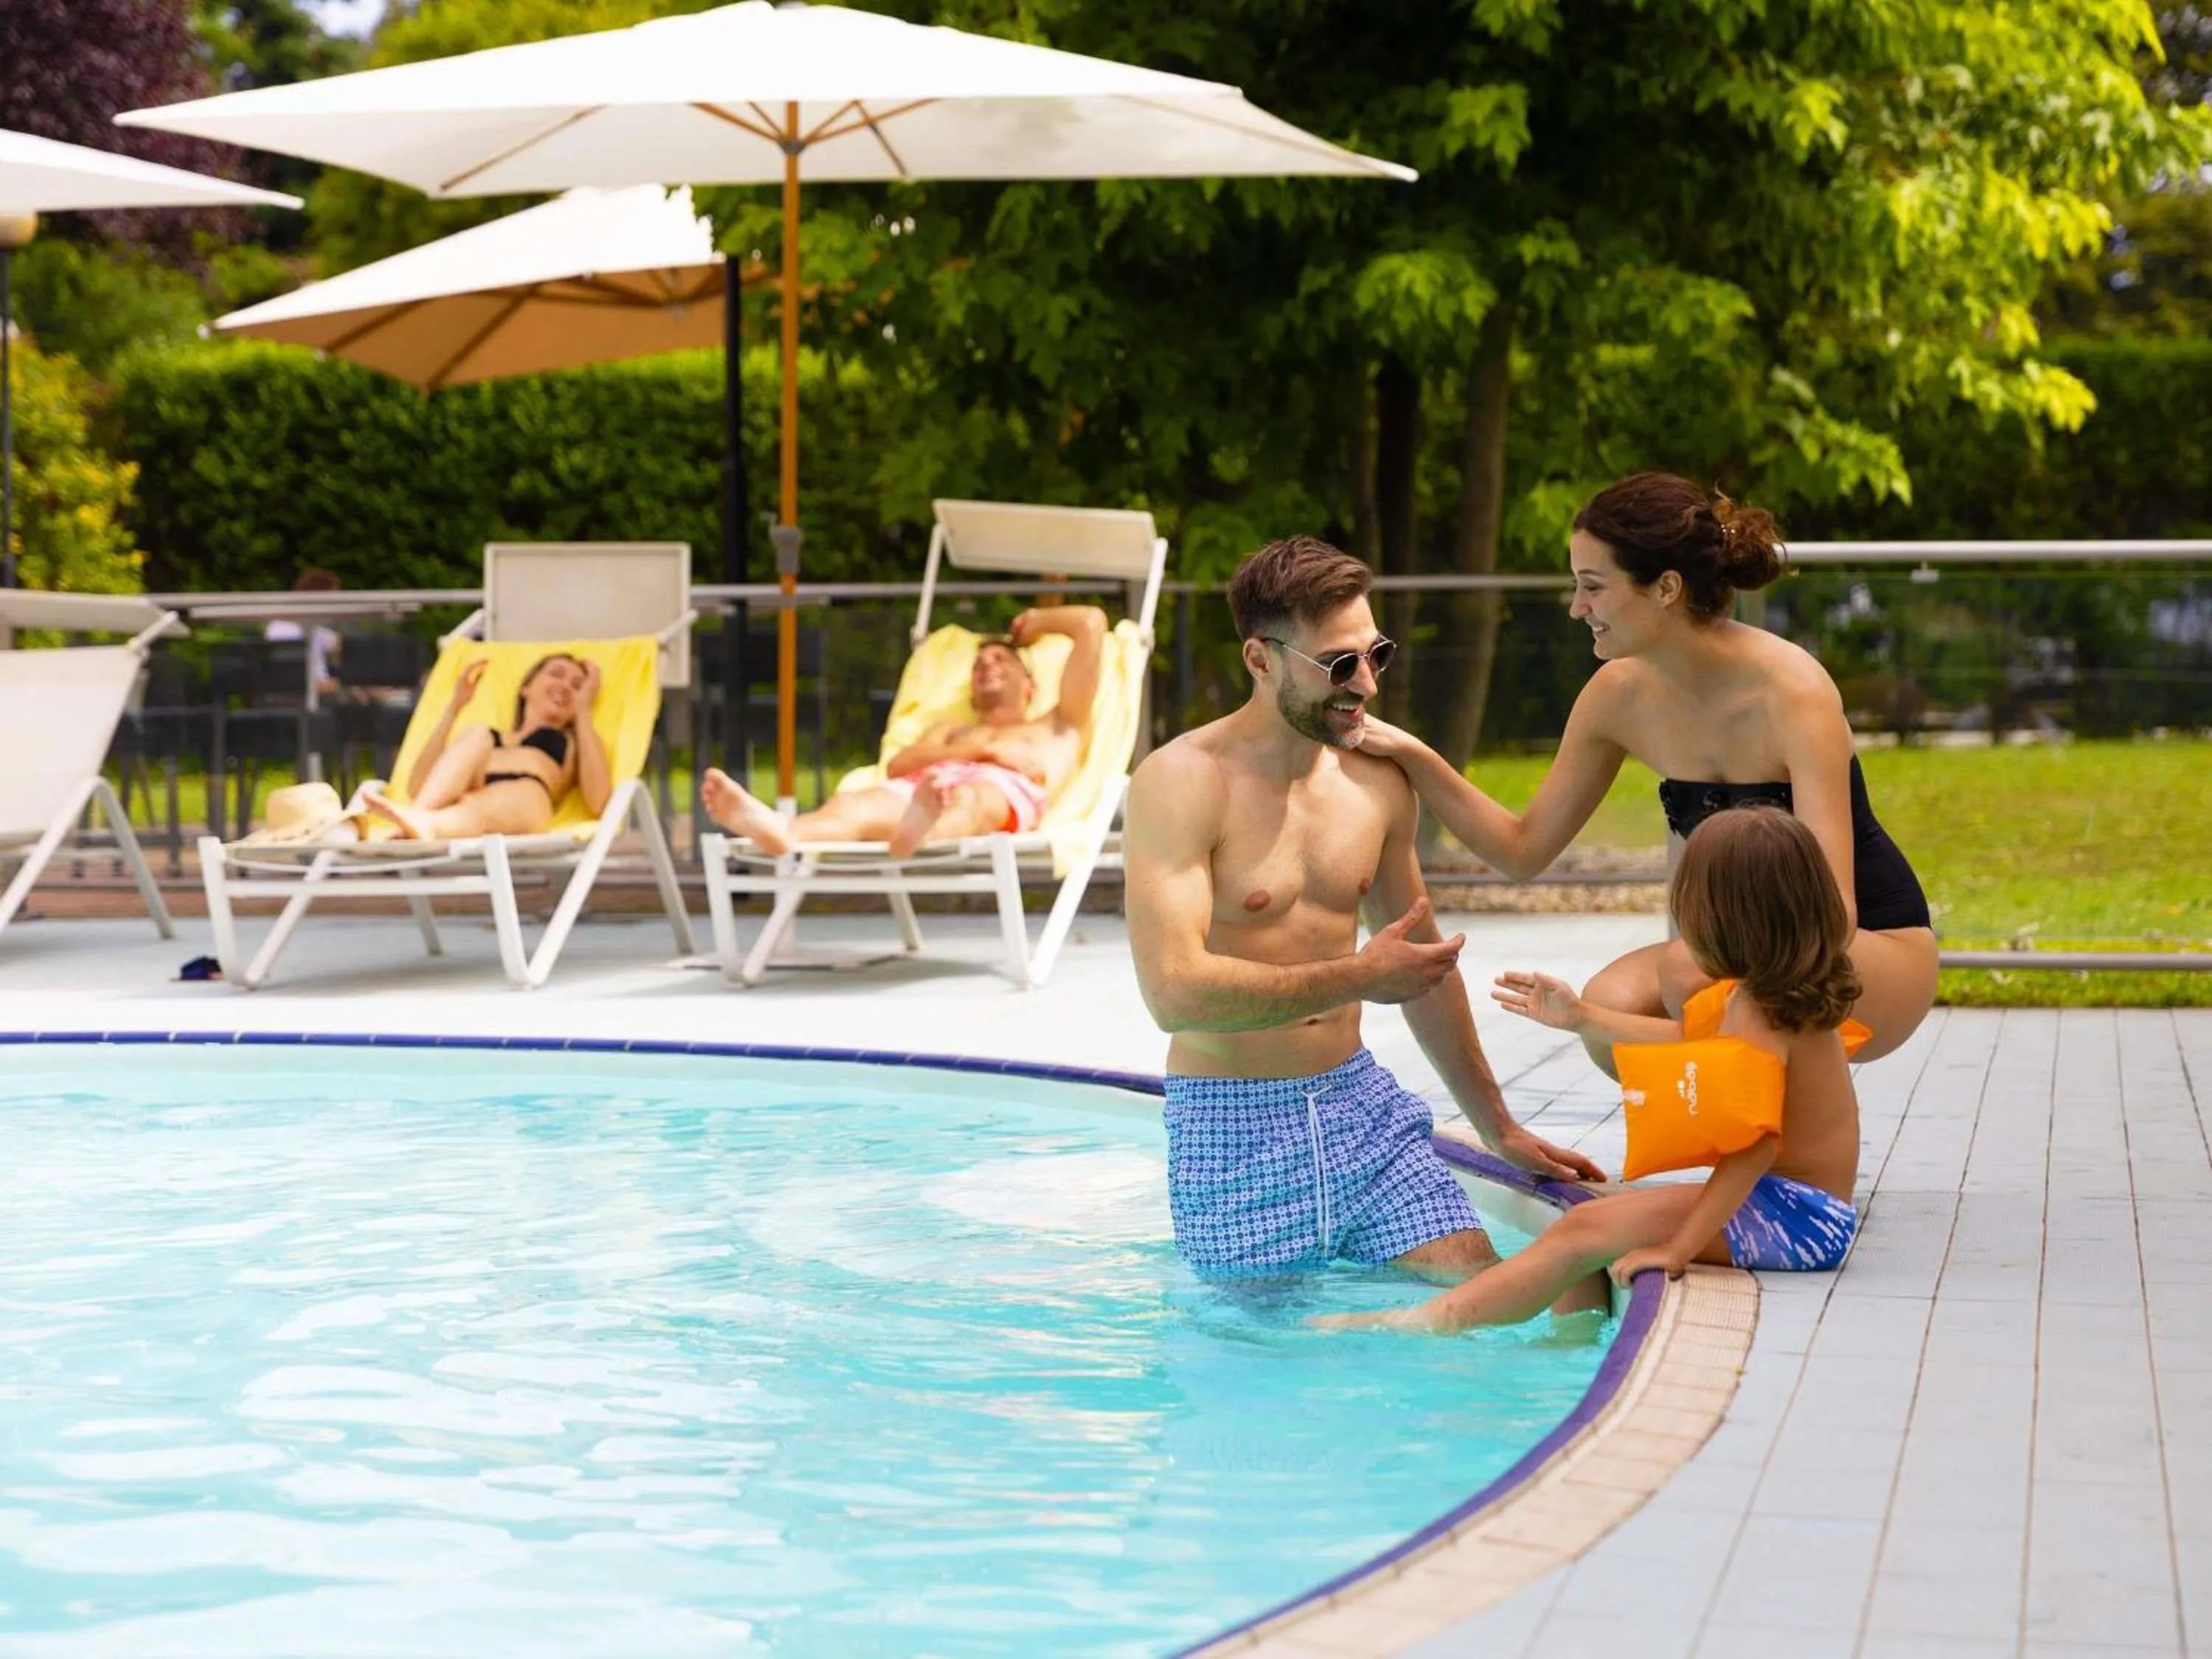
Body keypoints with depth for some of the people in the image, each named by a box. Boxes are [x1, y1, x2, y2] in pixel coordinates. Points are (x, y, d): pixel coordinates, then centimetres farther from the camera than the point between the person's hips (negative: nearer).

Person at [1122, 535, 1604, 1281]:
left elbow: (1423, 963, 21)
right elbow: (1174, 991, -24)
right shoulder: (1180, 783, -13)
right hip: (1233, 1127, -5)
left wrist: (1499, 1128, 25)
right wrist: (1359, 978, -19)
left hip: (1360, 1102, 5)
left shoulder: (1378, 781, 7)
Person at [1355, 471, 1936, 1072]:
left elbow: (1832, 911, -29)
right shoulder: (1621, 695, -6)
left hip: (1879, 951, -5)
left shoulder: (1791, 692, -25)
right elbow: (1524, 850, 2)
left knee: (1690, 973, -33)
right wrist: (1412, 756, -9)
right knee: (1611, 1004, -25)